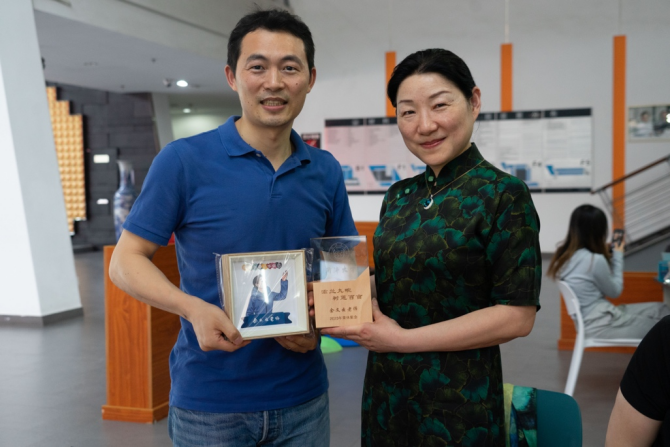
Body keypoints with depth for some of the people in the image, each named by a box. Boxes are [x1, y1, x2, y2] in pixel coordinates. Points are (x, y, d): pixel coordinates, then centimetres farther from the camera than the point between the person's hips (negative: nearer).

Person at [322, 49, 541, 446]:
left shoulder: (504, 194, -14)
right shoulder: (400, 196, 5)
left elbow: (517, 316, -18)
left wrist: (401, 339, -18)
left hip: (460, 400, -6)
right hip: (385, 390, 6)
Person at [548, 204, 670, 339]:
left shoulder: (565, 255, 1)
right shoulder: (595, 260, -23)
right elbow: (614, 291, -5)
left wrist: (610, 254, 8)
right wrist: (618, 256, 3)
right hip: (601, 325, -9)